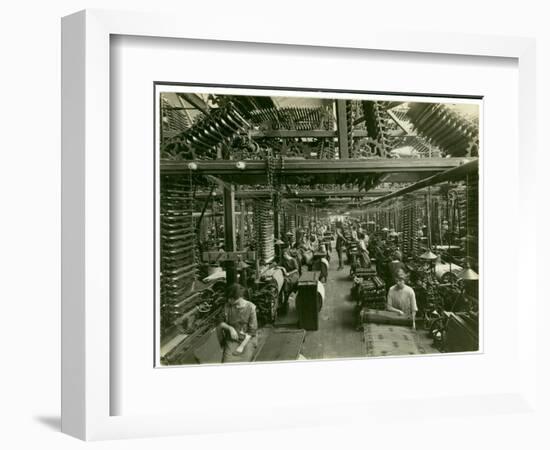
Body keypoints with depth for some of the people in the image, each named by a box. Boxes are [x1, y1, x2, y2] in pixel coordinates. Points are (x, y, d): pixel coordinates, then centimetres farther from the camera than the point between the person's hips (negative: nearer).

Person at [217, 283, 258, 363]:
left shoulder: (250, 307, -10)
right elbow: (221, 323, 6)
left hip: (246, 341, -2)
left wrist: (242, 346, -12)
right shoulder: (227, 306, -3)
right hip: (231, 341, 2)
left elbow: (252, 330, -8)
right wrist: (230, 328, -15)